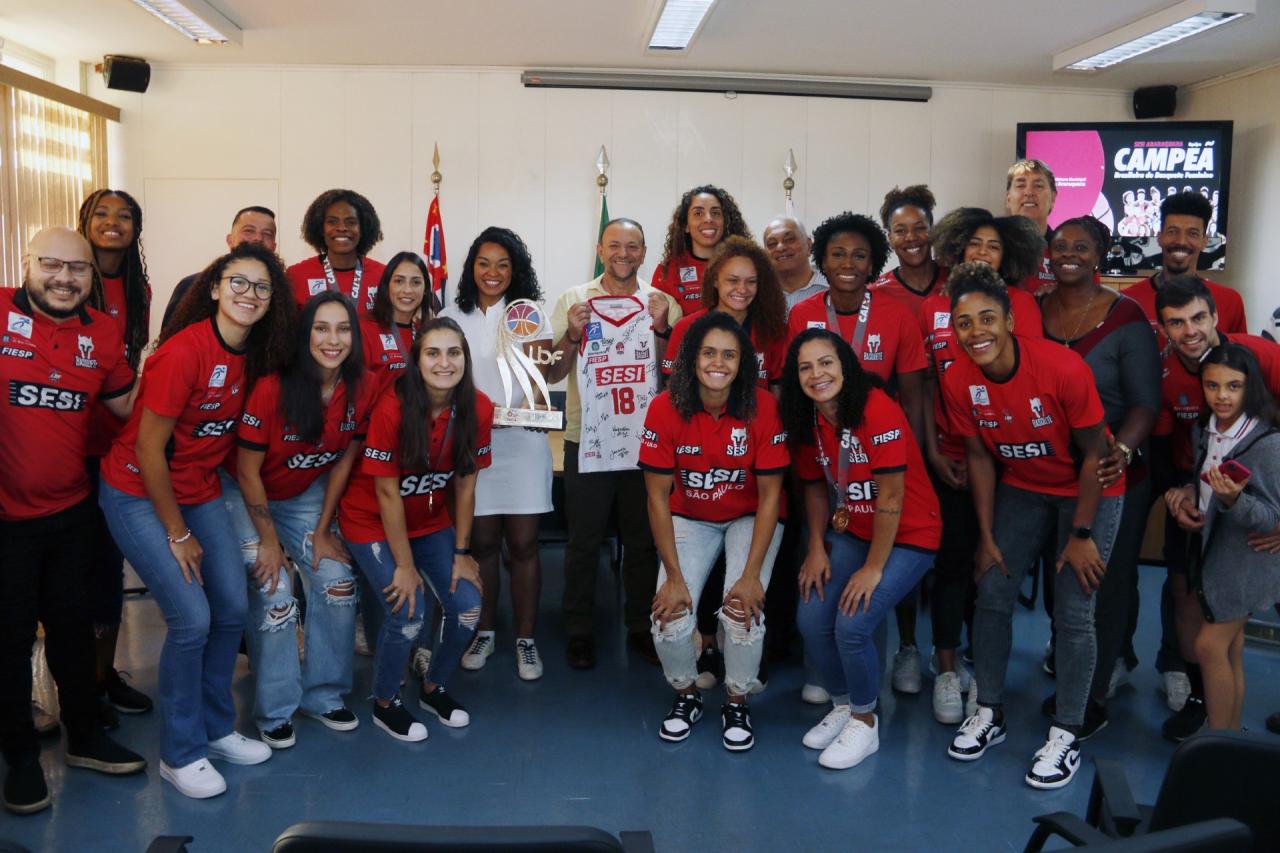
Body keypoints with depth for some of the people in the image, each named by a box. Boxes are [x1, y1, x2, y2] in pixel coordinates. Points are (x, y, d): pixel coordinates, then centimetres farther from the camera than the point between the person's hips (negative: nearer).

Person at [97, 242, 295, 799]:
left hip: (200, 491, 7)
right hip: (138, 494, -7)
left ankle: (215, 727, 25)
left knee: (233, 609, 5)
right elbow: (148, 449, -20)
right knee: (192, 618, -11)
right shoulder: (185, 351, -24)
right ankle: (180, 753, 8)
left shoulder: (255, 356, -2)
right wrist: (177, 534, -13)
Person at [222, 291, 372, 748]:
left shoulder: (360, 390, -14)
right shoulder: (272, 388, -28)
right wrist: (269, 541, -14)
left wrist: (322, 531, -2)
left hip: (306, 495, 5)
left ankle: (322, 694, 14)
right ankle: (275, 711, 5)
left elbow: (344, 459, -2)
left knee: (338, 584, -6)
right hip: (245, 495, -4)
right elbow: (248, 471, -19)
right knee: (274, 594, -14)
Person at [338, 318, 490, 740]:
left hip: (430, 521, 5)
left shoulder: (478, 409, -14)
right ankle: (384, 704, 11)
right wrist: (404, 565, -17)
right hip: (372, 522, -4)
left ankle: (433, 688, 22)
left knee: (467, 607, -7)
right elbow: (387, 491, -21)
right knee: (409, 613, -17)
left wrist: (462, 553, -3)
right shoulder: (392, 407, -26)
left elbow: (465, 485, -4)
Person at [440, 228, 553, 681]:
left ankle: (526, 639, 12)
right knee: (482, 542, 6)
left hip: (522, 439, -1)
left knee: (523, 544, 0)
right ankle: (484, 632, 23)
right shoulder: (453, 316, 8)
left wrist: (535, 405, -22)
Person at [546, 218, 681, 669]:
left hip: (647, 439, 1)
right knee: (584, 541, 7)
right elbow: (552, 373, 0)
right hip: (586, 439, -1)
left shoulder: (662, 303, 4)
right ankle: (579, 631, 21)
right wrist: (573, 334, -16)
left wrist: (662, 327, -16)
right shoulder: (574, 300, 2)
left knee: (643, 540, 12)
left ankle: (641, 627, 27)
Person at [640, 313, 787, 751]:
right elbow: (658, 496, -13)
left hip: (750, 518, -1)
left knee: (743, 611, -21)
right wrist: (674, 576, -16)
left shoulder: (763, 407, -20)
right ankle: (686, 694, 17)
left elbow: (769, 494, -13)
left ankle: (737, 702, 8)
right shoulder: (665, 408, -19)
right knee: (670, 620, -15)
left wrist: (752, 574, -18)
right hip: (689, 519, 1)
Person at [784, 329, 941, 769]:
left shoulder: (877, 409, -24)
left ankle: (864, 722, 8)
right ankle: (843, 705, 20)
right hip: (852, 531, 6)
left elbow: (891, 495, -22)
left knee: (852, 625, -20)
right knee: (811, 620, -7)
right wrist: (817, 548, 0)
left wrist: (873, 568, -17)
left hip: (907, 536, -6)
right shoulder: (807, 420, -2)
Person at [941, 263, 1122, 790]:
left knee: (1073, 611, -7)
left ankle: (1066, 736, 7)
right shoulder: (958, 382, -15)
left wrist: (1081, 535, -15)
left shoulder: (1064, 368, -28)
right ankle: (989, 713, 17)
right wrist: (987, 536, -1)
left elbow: (1093, 455, -17)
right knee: (992, 595, 0)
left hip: (1088, 491, -4)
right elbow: (979, 457, -3)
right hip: (1022, 489, 4)